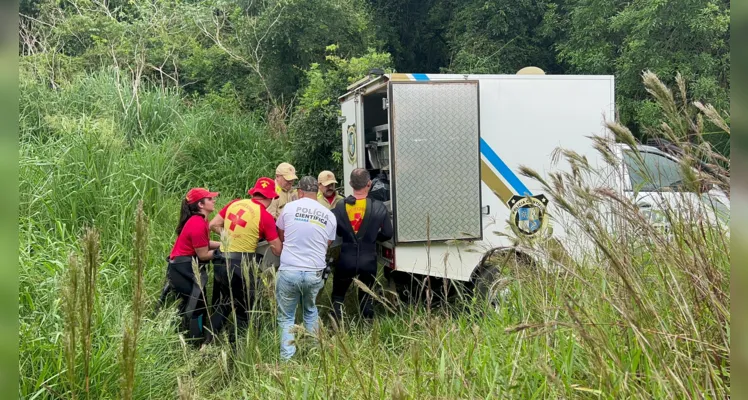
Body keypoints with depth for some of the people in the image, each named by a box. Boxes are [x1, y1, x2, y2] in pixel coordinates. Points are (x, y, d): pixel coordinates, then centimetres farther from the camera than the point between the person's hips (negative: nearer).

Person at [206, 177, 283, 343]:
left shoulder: (235, 203, 6)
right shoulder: (266, 217, -10)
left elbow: (213, 225, 11)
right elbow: (278, 251, -6)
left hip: (220, 261, 6)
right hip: (240, 264, -6)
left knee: (220, 306, 22)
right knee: (244, 312, 9)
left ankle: (208, 342, 21)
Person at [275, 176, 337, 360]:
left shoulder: (290, 207, -1)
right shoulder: (329, 215, 3)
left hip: (289, 271, -2)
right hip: (314, 273, 3)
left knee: (286, 317, 10)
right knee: (310, 312, 26)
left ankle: (287, 358, 5)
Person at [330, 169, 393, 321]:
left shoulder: (340, 206, -8)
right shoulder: (379, 207, -10)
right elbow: (387, 234, -3)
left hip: (346, 260, 0)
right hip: (368, 260, 0)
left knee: (338, 296, 16)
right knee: (366, 297, 19)